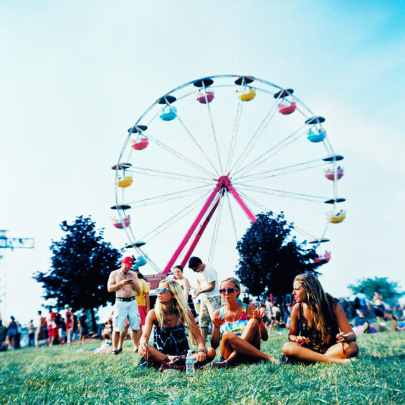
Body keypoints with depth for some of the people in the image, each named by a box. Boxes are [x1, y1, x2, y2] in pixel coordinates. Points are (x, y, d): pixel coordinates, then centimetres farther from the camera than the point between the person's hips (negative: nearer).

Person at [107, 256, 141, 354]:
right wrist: (120, 283, -12)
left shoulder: (133, 274, 14)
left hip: (132, 302, 3)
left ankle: (136, 346, 8)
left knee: (134, 326, 1)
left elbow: (138, 290, 13)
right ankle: (115, 348, 1)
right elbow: (109, 288, 0)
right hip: (120, 302, -2)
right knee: (117, 327, -5)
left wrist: (134, 283, -7)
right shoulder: (114, 274, 8)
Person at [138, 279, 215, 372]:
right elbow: (145, 335, -15)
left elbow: (198, 336, -3)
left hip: (182, 355, 2)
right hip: (160, 355, -1)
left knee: (211, 352, -23)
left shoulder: (185, 313, -3)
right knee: (143, 349, -34)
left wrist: (202, 350, -24)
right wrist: (143, 343, -40)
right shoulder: (153, 314, -5)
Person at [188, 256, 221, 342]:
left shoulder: (209, 270, -19)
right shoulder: (197, 271, 5)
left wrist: (200, 291, -19)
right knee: (202, 319, 9)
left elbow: (212, 286, -18)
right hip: (204, 298, 8)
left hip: (213, 298, -8)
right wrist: (198, 289, -2)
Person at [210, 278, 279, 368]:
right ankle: (268, 357, -31)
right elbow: (214, 345, 2)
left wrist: (260, 322, -17)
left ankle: (228, 361, -33)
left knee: (253, 322, -24)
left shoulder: (249, 308, 4)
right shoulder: (218, 314, 5)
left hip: (249, 355, 0)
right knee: (227, 334, -32)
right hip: (229, 354, 0)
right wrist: (216, 327, -14)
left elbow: (265, 337, 1)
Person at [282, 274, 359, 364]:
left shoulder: (332, 305, -9)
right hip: (308, 349, 1)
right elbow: (291, 335, 9)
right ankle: (333, 360, -33)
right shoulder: (297, 309, -3)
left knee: (353, 346, -31)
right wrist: (296, 339, -16)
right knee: (287, 347, -30)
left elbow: (351, 334, -9)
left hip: (331, 348, -1)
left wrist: (345, 338, -34)